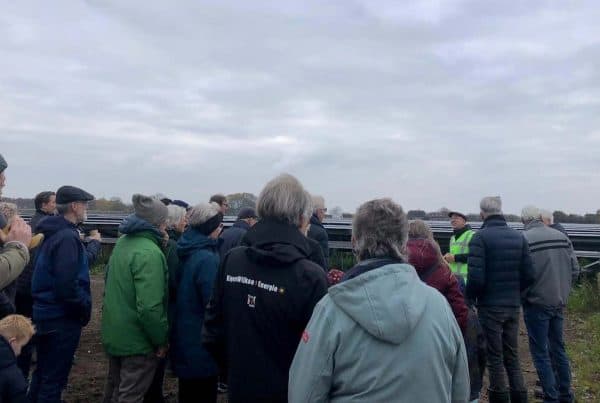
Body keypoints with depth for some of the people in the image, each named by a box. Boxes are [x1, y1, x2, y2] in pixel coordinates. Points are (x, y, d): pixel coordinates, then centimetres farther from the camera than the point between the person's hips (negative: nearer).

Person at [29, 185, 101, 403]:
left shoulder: (53, 232, 8)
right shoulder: (67, 237, -21)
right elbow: (67, 286, -28)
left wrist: (93, 244, 27)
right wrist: (86, 307, -15)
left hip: (45, 314, 9)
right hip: (62, 319, -9)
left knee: (42, 373, 23)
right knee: (54, 379, 4)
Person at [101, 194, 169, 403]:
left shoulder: (123, 243, 4)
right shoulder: (149, 253, -25)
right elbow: (150, 307, -29)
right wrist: (161, 340, -17)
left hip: (114, 334, 8)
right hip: (137, 341, -8)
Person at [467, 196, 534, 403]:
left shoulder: (480, 237, -14)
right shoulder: (519, 236, 3)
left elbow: (476, 277, -20)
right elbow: (528, 275, 1)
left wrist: (469, 298, -3)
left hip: (490, 306, -5)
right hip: (513, 306, 5)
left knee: (495, 357, 6)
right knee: (512, 355, 17)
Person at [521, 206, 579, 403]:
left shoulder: (523, 239, -16)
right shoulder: (561, 236, 1)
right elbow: (575, 270, 4)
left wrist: (520, 297, -2)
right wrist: (562, 290, 16)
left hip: (537, 303, -6)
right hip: (559, 303, 6)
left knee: (540, 353, 5)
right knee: (558, 348, 19)